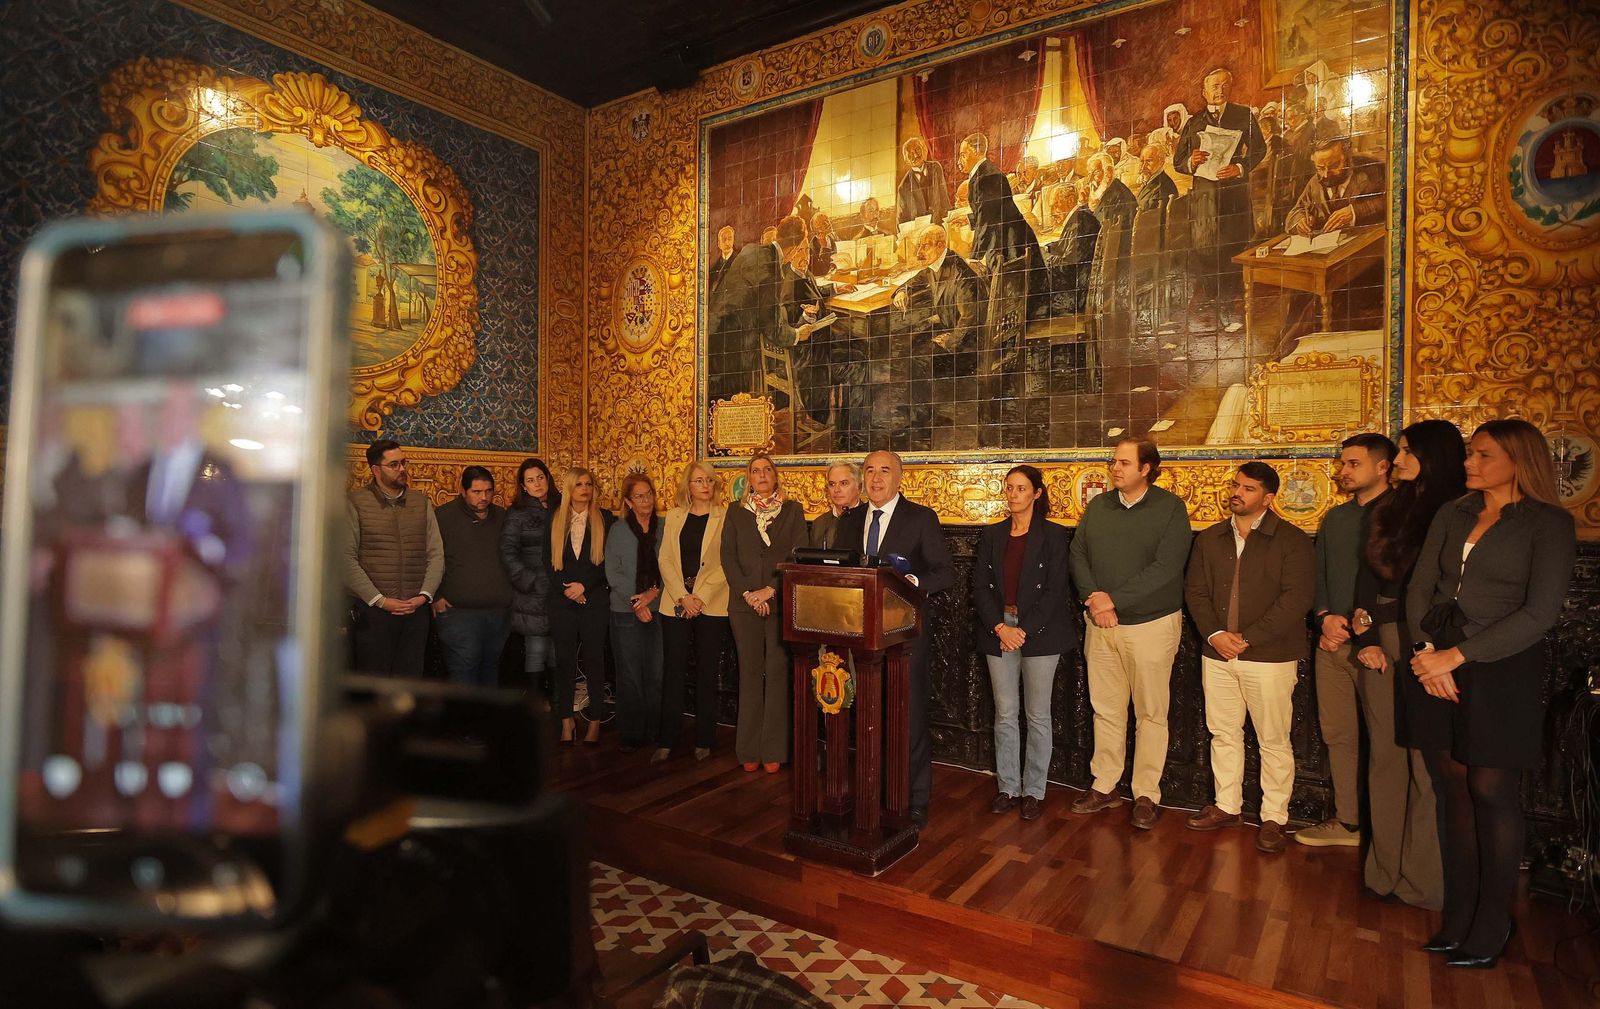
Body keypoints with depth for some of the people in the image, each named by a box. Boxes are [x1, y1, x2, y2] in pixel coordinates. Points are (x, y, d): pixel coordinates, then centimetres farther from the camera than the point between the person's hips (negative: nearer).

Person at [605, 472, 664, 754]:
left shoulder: (665, 528, 5)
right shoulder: (618, 530, 5)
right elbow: (613, 572, -1)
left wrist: (654, 592, -11)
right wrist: (635, 602, -9)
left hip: (659, 609, 1)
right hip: (626, 611, 0)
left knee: (657, 675, 1)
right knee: (630, 675, 4)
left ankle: (657, 732, 12)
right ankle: (631, 734, 14)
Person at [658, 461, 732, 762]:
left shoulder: (725, 517, 1)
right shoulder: (674, 517, 11)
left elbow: (727, 563, -6)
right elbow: (665, 559, 5)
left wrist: (700, 598, -13)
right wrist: (682, 596, -8)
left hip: (712, 605, -2)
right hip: (676, 603, 2)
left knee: (707, 672, 4)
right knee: (673, 670, 2)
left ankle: (704, 741, 14)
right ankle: (666, 740, 11)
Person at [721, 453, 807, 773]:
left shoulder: (792, 510, 7)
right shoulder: (736, 513, 12)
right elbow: (728, 557, 4)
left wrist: (770, 589, -11)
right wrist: (748, 592, -8)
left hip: (782, 602, -1)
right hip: (744, 603, 1)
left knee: (778, 672, -2)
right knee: (750, 673, 5)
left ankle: (773, 750, 5)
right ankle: (750, 750, 12)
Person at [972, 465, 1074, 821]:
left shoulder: (1052, 535, -2)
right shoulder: (992, 535, 8)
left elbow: (1054, 591, -8)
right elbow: (980, 586, 3)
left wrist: (1024, 630, -14)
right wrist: (1000, 627, -9)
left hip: (1039, 634, -3)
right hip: (998, 632, 3)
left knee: (1038, 715, 5)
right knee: (1004, 714, 8)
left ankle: (1033, 791, 18)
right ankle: (1008, 787, 21)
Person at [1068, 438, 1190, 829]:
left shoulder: (1170, 508, -6)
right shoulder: (1098, 506, 8)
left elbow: (1165, 569, -15)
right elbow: (1078, 555, 5)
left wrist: (1115, 600, -17)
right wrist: (1094, 600, -10)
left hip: (1151, 624, -4)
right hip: (1101, 623, 4)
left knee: (1151, 714, 5)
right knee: (1105, 709, 11)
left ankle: (1146, 794, 17)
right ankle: (1104, 786, 23)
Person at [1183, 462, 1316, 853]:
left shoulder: (1292, 541, -4)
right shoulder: (1210, 539, 10)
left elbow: (1295, 599, -13)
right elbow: (1196, 591, 8)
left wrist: (1247, 639, -16)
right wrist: (1214, 634, -8)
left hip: (1269, 656, -4)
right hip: (1217, 653, 5)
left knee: (1274, 741, 3)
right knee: (1223, 734, 13)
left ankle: (1274, 818, 17)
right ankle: (1227, 806, 27)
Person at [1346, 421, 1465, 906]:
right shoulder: (1387, 510, 12)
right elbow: (1366, 577, 10)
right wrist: (1366, 639, 2)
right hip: (1381, 645, 5)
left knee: (1427, 765, 1)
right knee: (1385, 757, 10)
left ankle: (1422, 879, 13)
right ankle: (1385, 867, 21)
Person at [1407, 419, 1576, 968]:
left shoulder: (1549, 524, -4)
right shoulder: (1452, 515, 10)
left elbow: (1539, 613, -12)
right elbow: (1419, 588, 6)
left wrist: (1456, 655, -15)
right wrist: (1428, 654, -8)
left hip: (1500, 673, -4)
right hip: (1438, 667, 4)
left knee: (1491, 793, 4)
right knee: (1452, 791, 8)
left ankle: (1491, 927, 19)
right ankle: (1458, 919, 18)